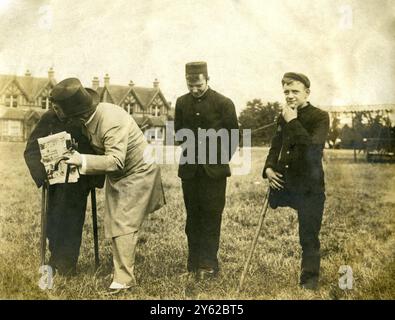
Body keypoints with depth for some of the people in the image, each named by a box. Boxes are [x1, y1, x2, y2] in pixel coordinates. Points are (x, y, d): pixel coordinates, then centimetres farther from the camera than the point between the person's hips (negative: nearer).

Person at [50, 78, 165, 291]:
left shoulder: (112, 122, -34)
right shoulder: (90, 116, -7)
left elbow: (116, 161, -38)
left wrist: (82, 161, -44)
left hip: (137, 173, -9)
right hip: (117, 176, 9)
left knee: (123, 225, -10)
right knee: (113, 224, 14)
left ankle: (124, 278, -1)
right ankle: (120, 270, 30)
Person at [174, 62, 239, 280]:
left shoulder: (224, 103, -5)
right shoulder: (182, 103, 7)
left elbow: (233, 137, 1)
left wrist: (220, 161, 1)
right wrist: (190, 144, -1)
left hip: (214, 170, -4)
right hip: (189, 169, 4)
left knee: (211, 217, -1)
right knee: (193, 217, 8)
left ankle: (208, 265, 7)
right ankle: (194, 263, 17)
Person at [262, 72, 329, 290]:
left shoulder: (319, 117, -8)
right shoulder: (283, 117, 10)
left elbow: (313, 148, -24)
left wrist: (293, 122, -22)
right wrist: (269, 168, 1)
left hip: (309, 188, -6)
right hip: (283, 182, 6)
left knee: (309, 236, 2)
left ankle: (309, 279, 18)